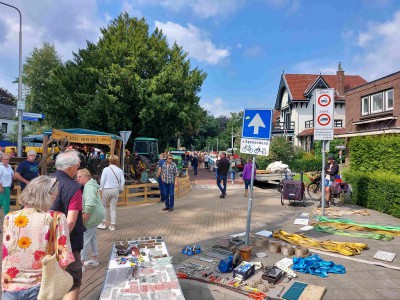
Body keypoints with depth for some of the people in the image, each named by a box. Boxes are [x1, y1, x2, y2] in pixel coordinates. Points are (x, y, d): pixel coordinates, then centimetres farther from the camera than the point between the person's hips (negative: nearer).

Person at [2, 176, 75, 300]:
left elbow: (6, 254, 8)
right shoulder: (57, 219, -14)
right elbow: (64, 259, -15)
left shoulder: (9, 218, -3)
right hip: (39, 288, -3)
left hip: (10, 287, 3)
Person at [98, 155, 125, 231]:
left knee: (104, 207, 14)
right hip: (116, 190, 3)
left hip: (106, 190, -2)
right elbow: (122, 181, 0)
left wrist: (101, 189, 5)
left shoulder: (106, 169, -9)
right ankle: (112, 225, 12)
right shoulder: (120, 170, -2)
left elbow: (102, 180, -8)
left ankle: (103, 224, 19)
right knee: (113, 208, 8)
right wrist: (120, 189, 13)